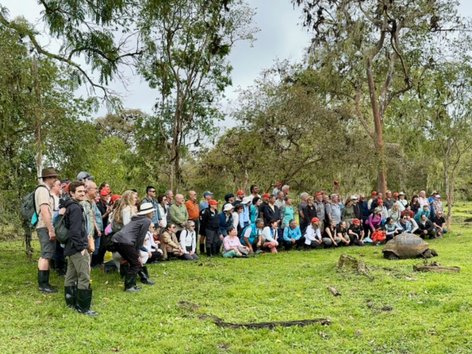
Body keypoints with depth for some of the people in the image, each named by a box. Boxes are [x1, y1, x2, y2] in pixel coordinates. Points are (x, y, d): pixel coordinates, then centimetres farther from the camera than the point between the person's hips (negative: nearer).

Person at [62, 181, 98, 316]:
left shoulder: (69, 207, 16)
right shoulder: (76, 208, -16)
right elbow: (75, 231, -23)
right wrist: (81, 247, -19)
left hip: (71, 247, 11)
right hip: (77, 248, -11)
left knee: (71, 275, 16)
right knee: (84, 277, -8)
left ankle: (71, 302, 25)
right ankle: (83, 307, -5)